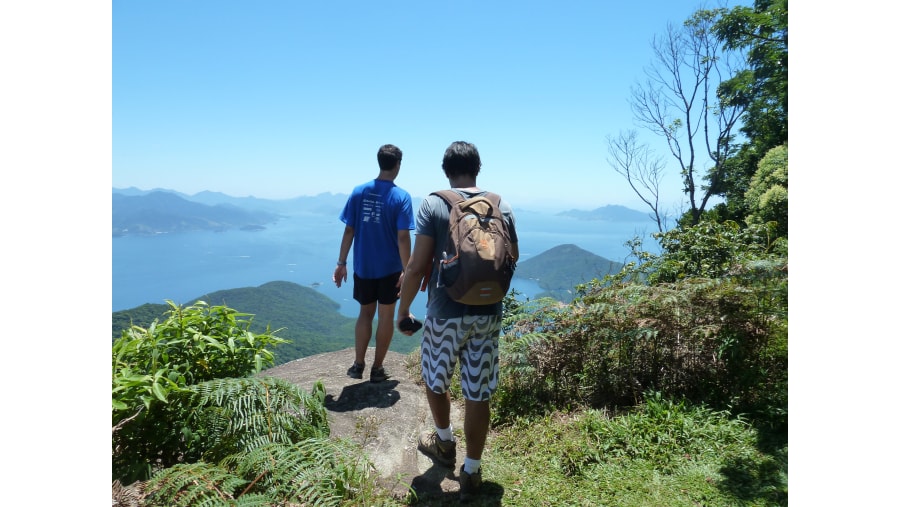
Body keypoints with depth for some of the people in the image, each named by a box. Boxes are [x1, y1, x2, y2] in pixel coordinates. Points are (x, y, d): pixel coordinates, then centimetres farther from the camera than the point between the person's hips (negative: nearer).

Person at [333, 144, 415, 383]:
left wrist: (341, 263, 6)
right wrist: (407, 270, -8)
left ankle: (358, 364, 19)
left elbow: (349, 231, -1)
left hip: (362, 266, 3)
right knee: (385, 316, 10)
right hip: (389, 268, -3)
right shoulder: (401, 197, -11)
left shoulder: (358, 192, -1)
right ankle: (377, 368, 18)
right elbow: (403, 237, -15)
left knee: (365, 313, 18)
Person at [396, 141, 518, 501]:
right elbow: (512, 258, 11)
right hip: (488, 314, 3)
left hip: (445, 314, -3)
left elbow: (417, 266, -13)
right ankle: (471, 471, 24)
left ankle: (443, 443, 42)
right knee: (478, 394, 11)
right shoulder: (501, 206, 0)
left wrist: (403, 311, -1)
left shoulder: (433, 205, -10)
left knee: (435, 381, 23)